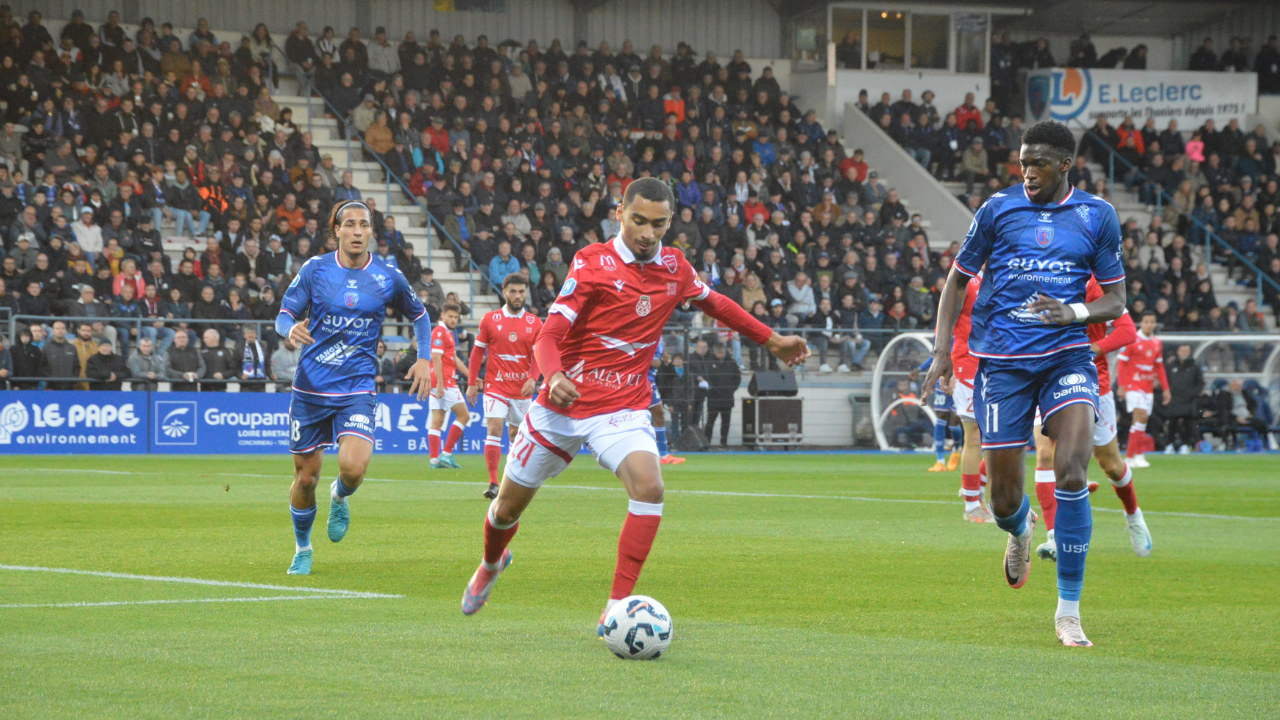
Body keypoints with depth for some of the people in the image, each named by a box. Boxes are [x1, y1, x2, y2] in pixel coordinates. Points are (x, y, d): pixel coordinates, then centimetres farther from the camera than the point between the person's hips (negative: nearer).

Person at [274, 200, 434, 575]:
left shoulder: (388, 278, 0)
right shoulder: (314, 269, -2)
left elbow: (419, 315, 17)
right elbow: (284, 316, -1)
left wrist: (423, 358, 6)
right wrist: (291, 329, -24)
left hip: (356, 390, -1)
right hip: (310, 387, 1)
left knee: (353, 467, -23)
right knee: (306, 477, 6)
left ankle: (340, 498, 15)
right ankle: (302, 548, 32)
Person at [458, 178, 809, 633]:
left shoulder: (675, 268, 2)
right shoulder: (593, 263, -11)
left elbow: (713, 303, 24)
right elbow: (549, 335, -16)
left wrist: (771, 340, 29)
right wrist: (554, 377, -37)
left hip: (623, 408, 2)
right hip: (562, 405, -2)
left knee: (649, 485, -28)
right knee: (509, 506, 12)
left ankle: (616, 611, -24)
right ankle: (491, 564, 48)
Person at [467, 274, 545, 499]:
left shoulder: (534, 323, 3)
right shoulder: (490, 320, 1)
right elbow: (477, 352, 6)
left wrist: (532, 379, -18)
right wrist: (471, 383, 3)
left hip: (522, 388, 2)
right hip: (496, 385, -2)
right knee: (494, 429, -16)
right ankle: (493, 483, -20)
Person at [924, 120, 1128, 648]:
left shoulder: (1097, 216, 5)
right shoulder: (998, 209, 4)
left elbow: (1116, 299, 9)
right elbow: (957, 281, 13)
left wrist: (1074, 313, -12)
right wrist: (942, 351, 2)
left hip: (1066, 355, -1)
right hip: (1002, 361, 1)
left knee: (1071, 471, -22)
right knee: (1004, 497, 1)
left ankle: (1068, 610, -13)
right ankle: (1020, 530, 43)